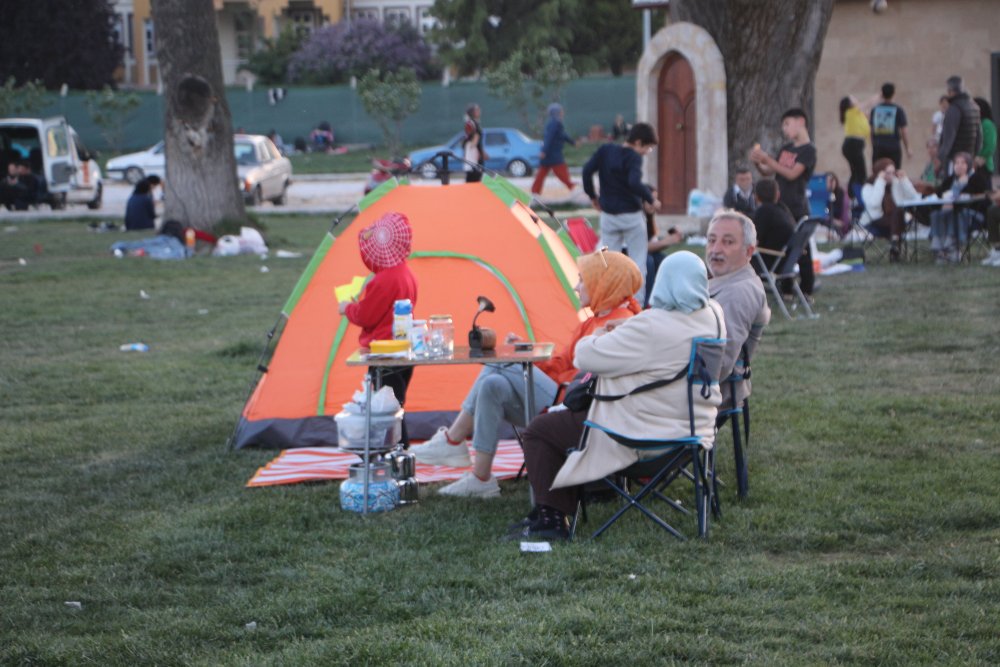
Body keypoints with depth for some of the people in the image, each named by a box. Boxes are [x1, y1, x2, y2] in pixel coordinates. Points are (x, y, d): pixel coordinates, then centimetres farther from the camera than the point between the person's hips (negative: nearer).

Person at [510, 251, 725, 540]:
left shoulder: (650, 328, -26)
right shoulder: (713, 315, -1)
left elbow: (585, 358, -21)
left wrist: (597, 336, 2)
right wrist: (624, 328, 12)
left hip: (642, 435, -9)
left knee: (540, 430, 5)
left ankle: (551, 518, 7)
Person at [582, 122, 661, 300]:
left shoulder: (604, 150, 4)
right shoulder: (633, 157, -13)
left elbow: (587, 170, -1)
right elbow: (634, 183, -27)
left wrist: (592, 196, 10)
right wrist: (651, 199, -15)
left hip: (608, 216, 5)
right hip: (631, 216, -5)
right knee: (638, 262, 4)